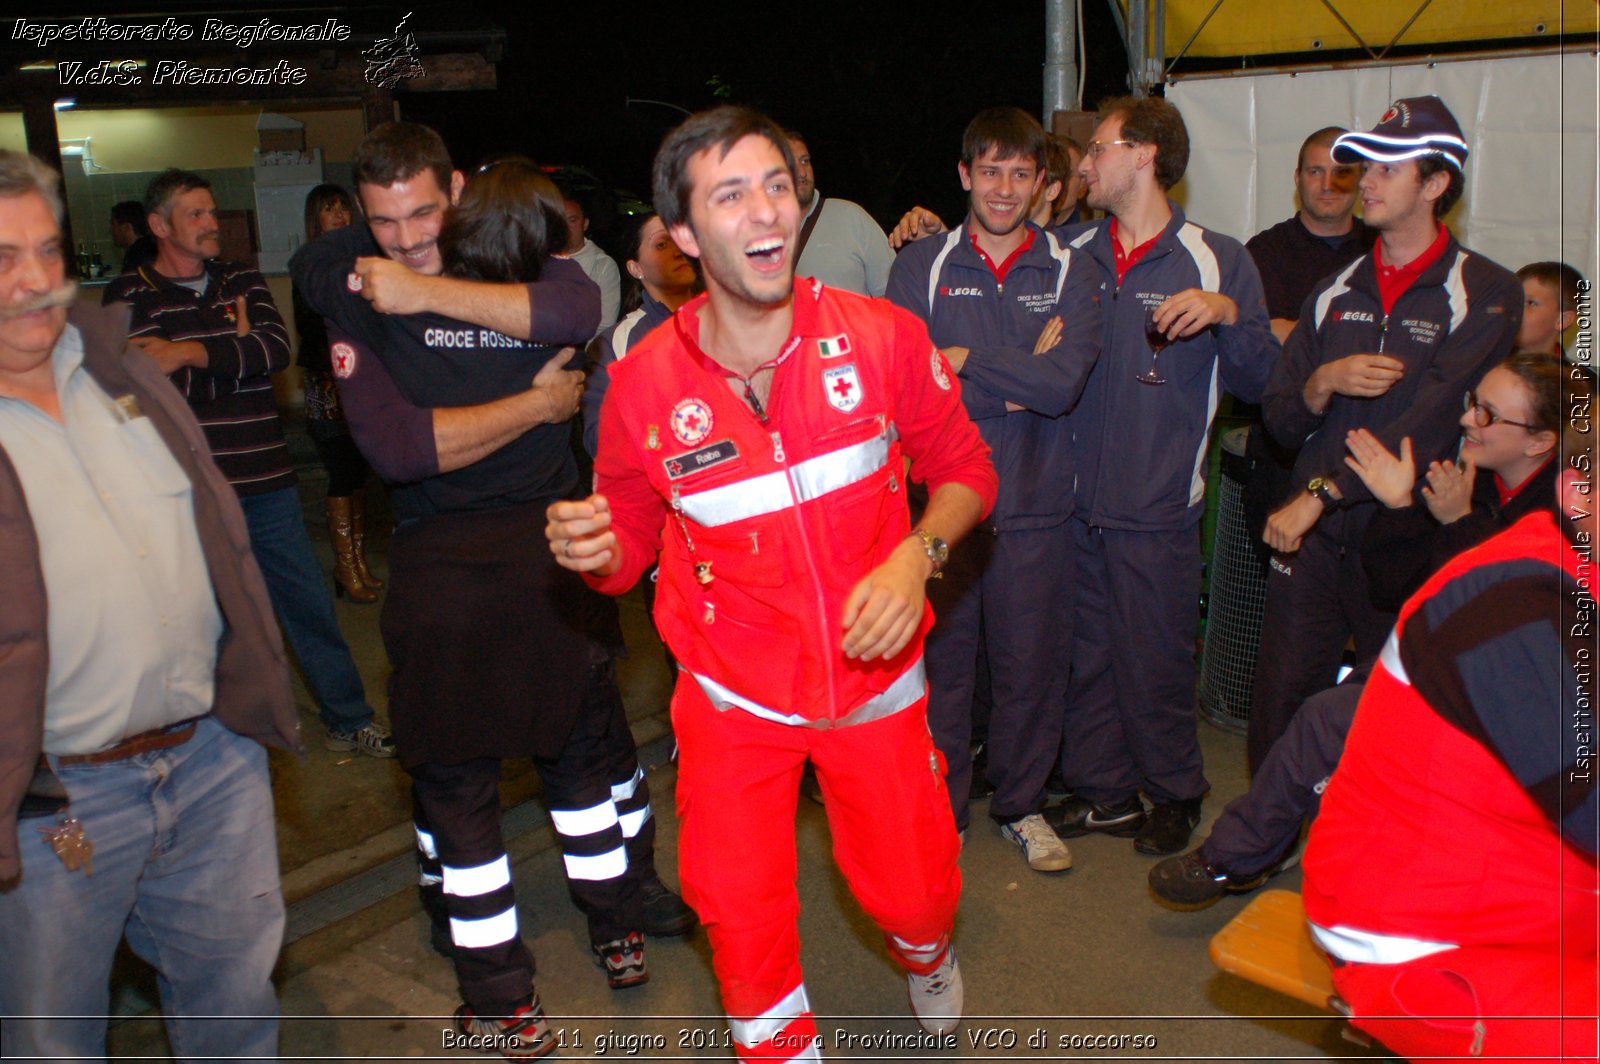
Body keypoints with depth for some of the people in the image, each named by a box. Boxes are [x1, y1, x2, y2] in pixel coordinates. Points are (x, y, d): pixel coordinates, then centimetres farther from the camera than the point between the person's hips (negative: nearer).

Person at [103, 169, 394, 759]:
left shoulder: (244, 281, 10)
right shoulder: (129, 295, 1)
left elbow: (277, 348, -8)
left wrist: (191, 354, -17)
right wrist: (234, 352, -9)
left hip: (265, 480, 3)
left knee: (308, 600, 8)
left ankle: (347, 719, 20)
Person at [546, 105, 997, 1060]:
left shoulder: (883, 338, -14)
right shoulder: (645, 383, -14)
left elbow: (965, 470, 0)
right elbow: (632, 542, -1)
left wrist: (917, 555, -19)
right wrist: (597, 552, -24)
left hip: (876, 678, 1)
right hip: (735, 695, 0)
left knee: (912, 891, 12)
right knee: (740, 909, 7)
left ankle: (925, 949, 53)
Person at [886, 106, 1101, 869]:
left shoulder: (1070, 273, 4)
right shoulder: (919, 269, 3)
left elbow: (1063, 385, -12)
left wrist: (965, 360, -10)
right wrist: (1018, 384, -13)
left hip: (1033, 503, 1)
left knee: (1031, 661, 9)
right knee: (939, 657, 8)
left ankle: (1022, 805, 30)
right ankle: (939, 807, 27)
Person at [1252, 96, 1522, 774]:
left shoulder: (1485, 294, -3)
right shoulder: (1334, 293, 13)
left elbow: (1429, 424, -15)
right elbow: (1280, 422, 12)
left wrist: (1319, 494, -18)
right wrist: (1322, 384, -9)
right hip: (1310, 538, 4)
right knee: (1277, 718, 5)